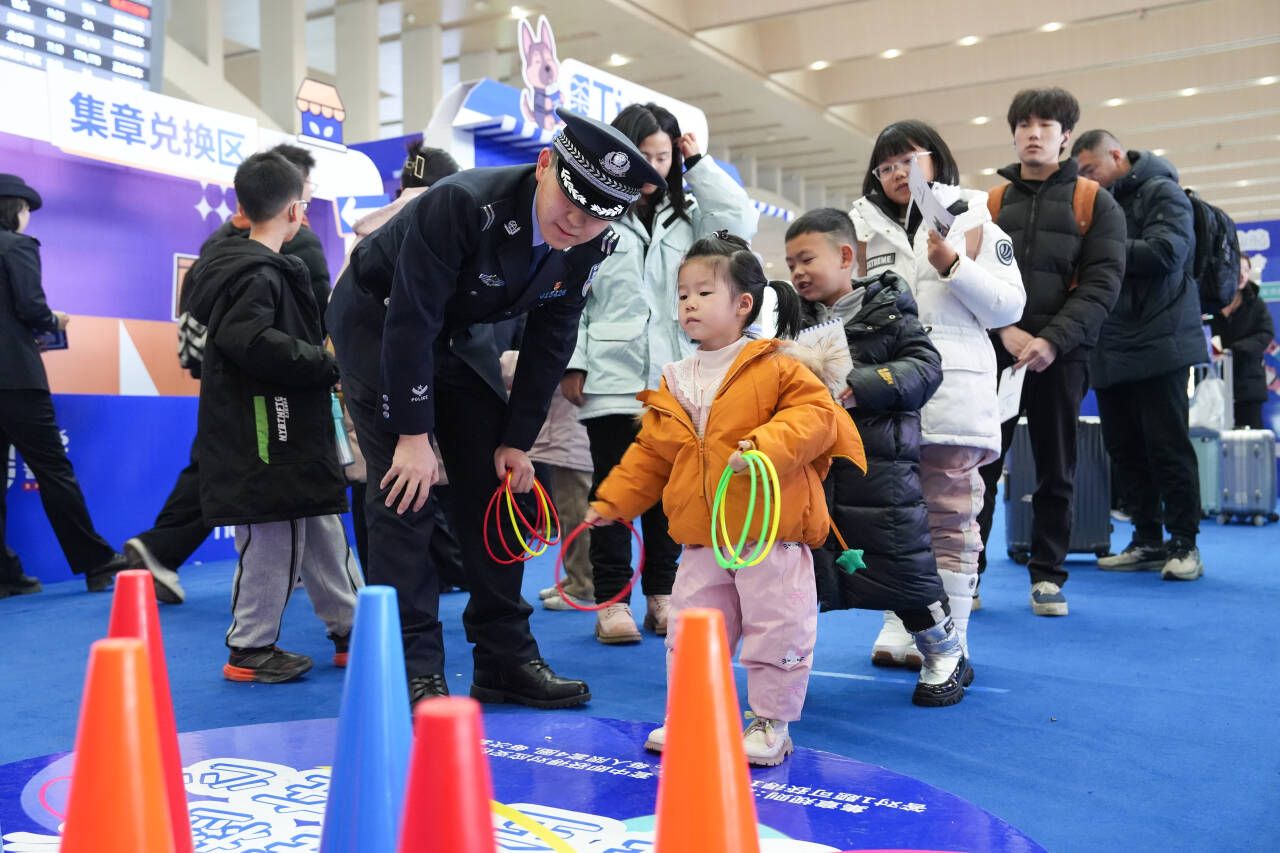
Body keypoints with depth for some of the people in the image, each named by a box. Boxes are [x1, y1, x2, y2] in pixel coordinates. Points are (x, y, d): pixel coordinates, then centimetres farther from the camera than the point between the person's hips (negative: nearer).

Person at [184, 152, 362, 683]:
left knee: (322, 532, 14)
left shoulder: (254, 267, 16)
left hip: (284, 435, 11)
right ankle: (250, 649, 11)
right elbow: (252, 341, -28)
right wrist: (329, 363, -22)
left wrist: (321, 358, 13)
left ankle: (352, 630, 22)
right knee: (273, 540, -2)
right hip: (263, 437, -11)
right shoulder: (259, 274, -15)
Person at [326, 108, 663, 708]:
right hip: (379, 321, -6)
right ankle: (413, 671, -5)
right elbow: (411, 322, -32)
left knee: (497, 485, 2)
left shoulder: (592, 246, -16)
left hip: (463, 334, 6)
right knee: (405, 492, -13)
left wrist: (517, 441, -7)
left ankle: (505, 659, 11)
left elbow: (548, 343, -7)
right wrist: (413, 434, -28)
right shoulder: (463, 204, -35)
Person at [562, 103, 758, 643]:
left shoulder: (686, 214, 15)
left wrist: (698, 162, 3)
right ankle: (611, 601, 10)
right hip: (612, 375, -3)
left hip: (673, 377, 4)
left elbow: (740, 223, 0)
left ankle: (662, 596, 18)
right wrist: (574, 364, -8)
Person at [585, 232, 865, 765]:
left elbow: (816, 414, -14)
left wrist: (766, 444, -29)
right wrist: (612, 502, 10)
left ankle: (770, 720, 20)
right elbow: (650, 453, 15)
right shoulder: (673, 383, 10)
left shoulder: (776, 369, -6)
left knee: (777, 631, 3)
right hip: (702, 541, 5)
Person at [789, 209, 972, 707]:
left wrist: (859, 386, -23)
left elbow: (925, 367, -13)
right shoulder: (798, 320, 11)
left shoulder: (888, 310, -3)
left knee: (902, 562, 1)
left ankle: (945, 656, 23)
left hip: (878, 464, -4)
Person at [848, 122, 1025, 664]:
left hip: (953, 391, -2)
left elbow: (1008, 308, 1)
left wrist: (955, 266, -10)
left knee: (951, 517, 1)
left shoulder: (972, 221, 8)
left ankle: (949, 636, 8)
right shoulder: (867, 226, 15)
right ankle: (900, 628, 16)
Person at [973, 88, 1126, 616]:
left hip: (1061, 354, -1)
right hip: (995, 351, 1)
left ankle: (1047, 576, 16)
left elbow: (1102, 281, -5)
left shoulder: (1096, 203, 5)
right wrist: (1005, 330, -13)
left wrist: (1053, 339, -17)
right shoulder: (990, 203, 11)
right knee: (981, 464, 1)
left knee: (1056, 469, 6)